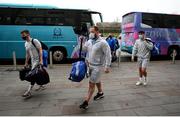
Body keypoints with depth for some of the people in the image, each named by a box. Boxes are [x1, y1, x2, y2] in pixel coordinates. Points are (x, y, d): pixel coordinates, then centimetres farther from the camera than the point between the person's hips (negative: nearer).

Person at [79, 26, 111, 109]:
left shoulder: (102, 42, -17)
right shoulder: (89, 41, 4)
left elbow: (108, 55, -15)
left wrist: (107, 66, -17)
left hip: (97, 66, -7)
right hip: (90, 65, 7)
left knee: (91, 83, -5)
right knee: (97, 80, 24)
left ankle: (86, 102, 2)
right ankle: (100, 93, 46)